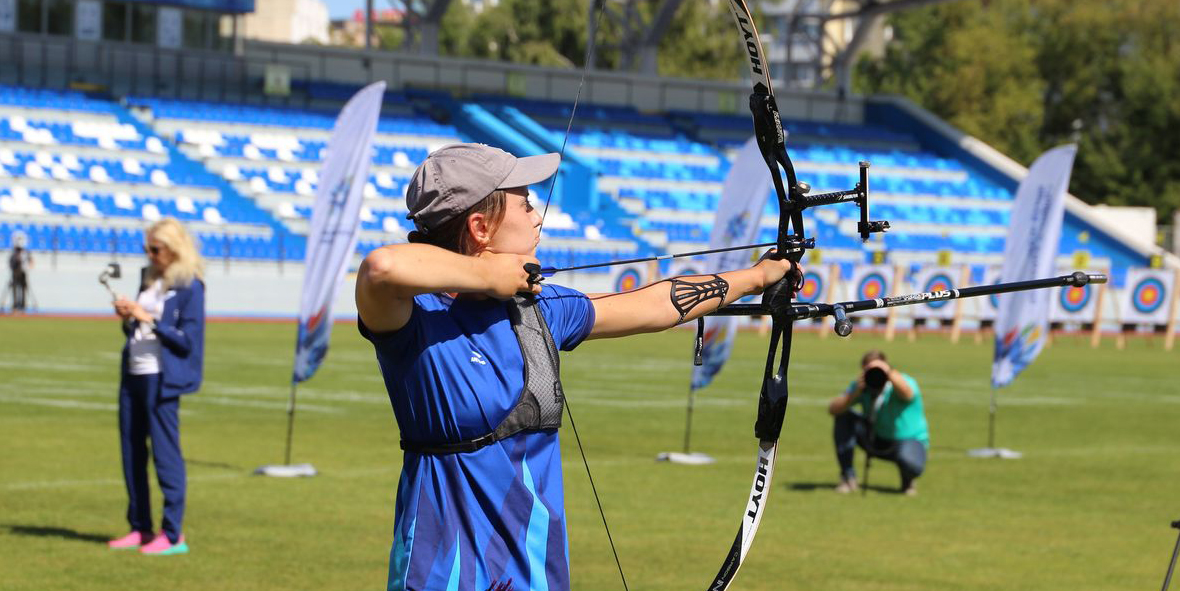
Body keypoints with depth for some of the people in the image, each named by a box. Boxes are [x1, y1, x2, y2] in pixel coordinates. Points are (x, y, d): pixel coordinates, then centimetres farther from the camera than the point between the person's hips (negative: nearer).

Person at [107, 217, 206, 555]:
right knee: (132, 453, 9)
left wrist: (149, 319, -18)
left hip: (162, 380, -8)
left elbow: (188, 340, -13)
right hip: (133, 375, 8)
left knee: (165, 454, -6)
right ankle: (140, 528, 17)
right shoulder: (149, 278, 14)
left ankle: (173, 535, -2)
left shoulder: (189, 286, -9)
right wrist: (127, 319, -1)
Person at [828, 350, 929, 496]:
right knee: (844, 417, -16)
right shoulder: (862, 385, -9)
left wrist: (890, 372, -64)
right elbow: (833, 409, -18)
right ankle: (848, 478, -9)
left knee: (911, 465, -41)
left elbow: (906, 393, -49)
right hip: (876, 440, 5)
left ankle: (907, 482, 2)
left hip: (909, 441, -5)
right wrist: (855, 393, -32)